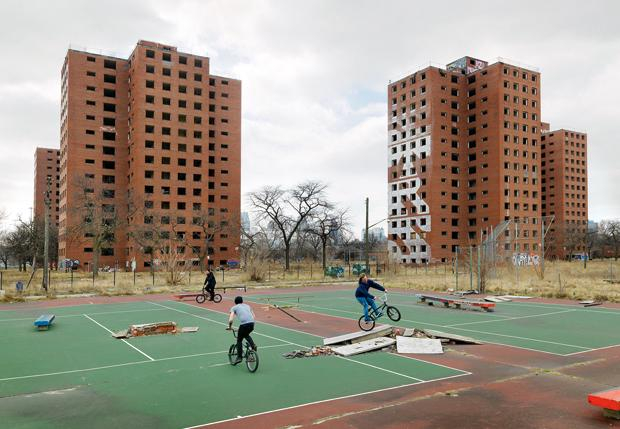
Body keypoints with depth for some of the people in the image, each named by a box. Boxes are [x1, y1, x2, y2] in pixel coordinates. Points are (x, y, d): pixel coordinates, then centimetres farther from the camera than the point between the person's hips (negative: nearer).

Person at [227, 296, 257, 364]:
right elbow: (253, 316, 25)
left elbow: (230, 319, 4)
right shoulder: (247, 306, 29)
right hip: (252, 323, 4)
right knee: (246, 335, 33)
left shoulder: (234, 308, 17)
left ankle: (239, 357, 17)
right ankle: (253, 346, 13)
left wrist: (230, 327, 20)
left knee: (239, 340, 18)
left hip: (243, 324, -4)